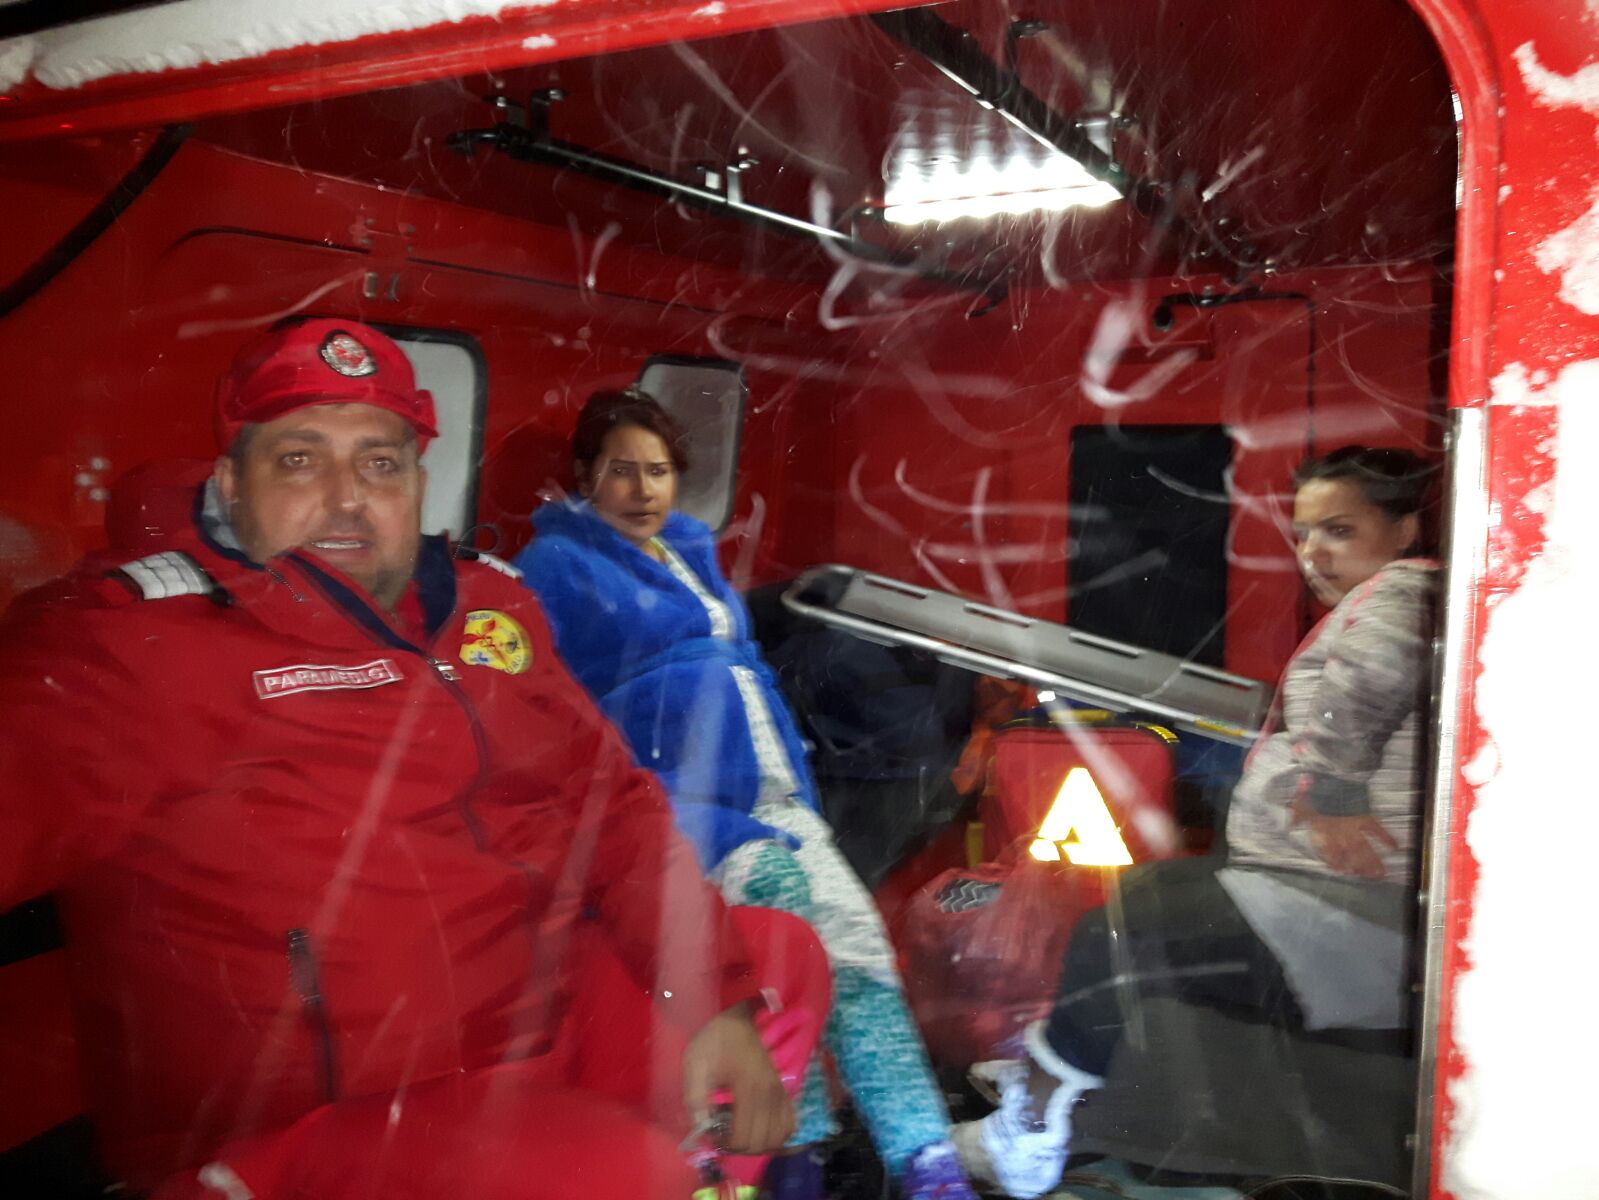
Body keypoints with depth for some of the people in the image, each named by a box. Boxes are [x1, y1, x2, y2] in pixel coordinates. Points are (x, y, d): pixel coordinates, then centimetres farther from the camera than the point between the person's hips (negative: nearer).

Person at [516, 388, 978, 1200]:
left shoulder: (692, 552, 24)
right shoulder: (559, 563, 2)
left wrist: (797, 789, 15)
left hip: (769, 791, 7)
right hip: (671, 796, -6)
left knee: (855, 943, -12)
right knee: (780, 893, -30)